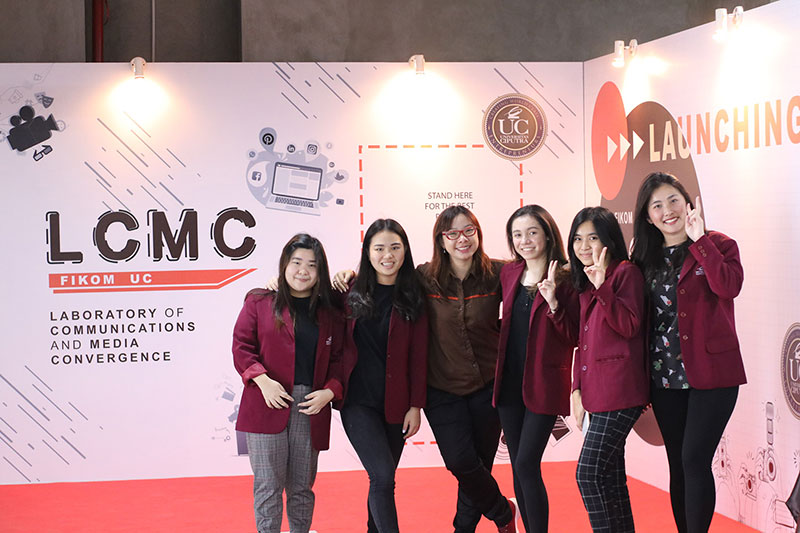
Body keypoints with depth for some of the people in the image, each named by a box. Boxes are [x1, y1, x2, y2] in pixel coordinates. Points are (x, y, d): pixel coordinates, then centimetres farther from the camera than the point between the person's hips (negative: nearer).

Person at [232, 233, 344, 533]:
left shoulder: (330, 314, 11)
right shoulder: (259, 303, 5)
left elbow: (338, 360, 10)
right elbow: (242, 346, 0)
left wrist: (329, 391, -7)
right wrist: (262, 380, -15)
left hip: (311, 408, 3)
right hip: (268, 406, -2)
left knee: (302, 488, 10)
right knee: (268, 486, -4)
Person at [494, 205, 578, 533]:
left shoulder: (564, 279, -8)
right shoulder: (509, 274, 8)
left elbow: (572, 338, -12)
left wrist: (553, 302, -24)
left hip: (544, 384, -6)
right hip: (510, 382, 6)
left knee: (527, 465, -12)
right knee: (518, 467, 9)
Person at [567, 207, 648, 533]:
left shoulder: (625, 272, -5)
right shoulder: (583, 282, 19)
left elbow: (630, 326, -16)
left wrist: (602, 287, -23)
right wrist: (577, 390, 13)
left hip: (619, 390, -9)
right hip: (596, 392, 9)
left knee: (589, 474, -14)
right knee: (610, 479, 10)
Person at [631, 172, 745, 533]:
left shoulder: (717, 245, -2)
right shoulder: (646, 258, 10)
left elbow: (729, 285, -23)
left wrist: (699, 239, -20)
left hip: (711, 371, -5)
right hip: (665, 377, 5)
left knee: (694, 460, -12)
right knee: (678, 464, 8)